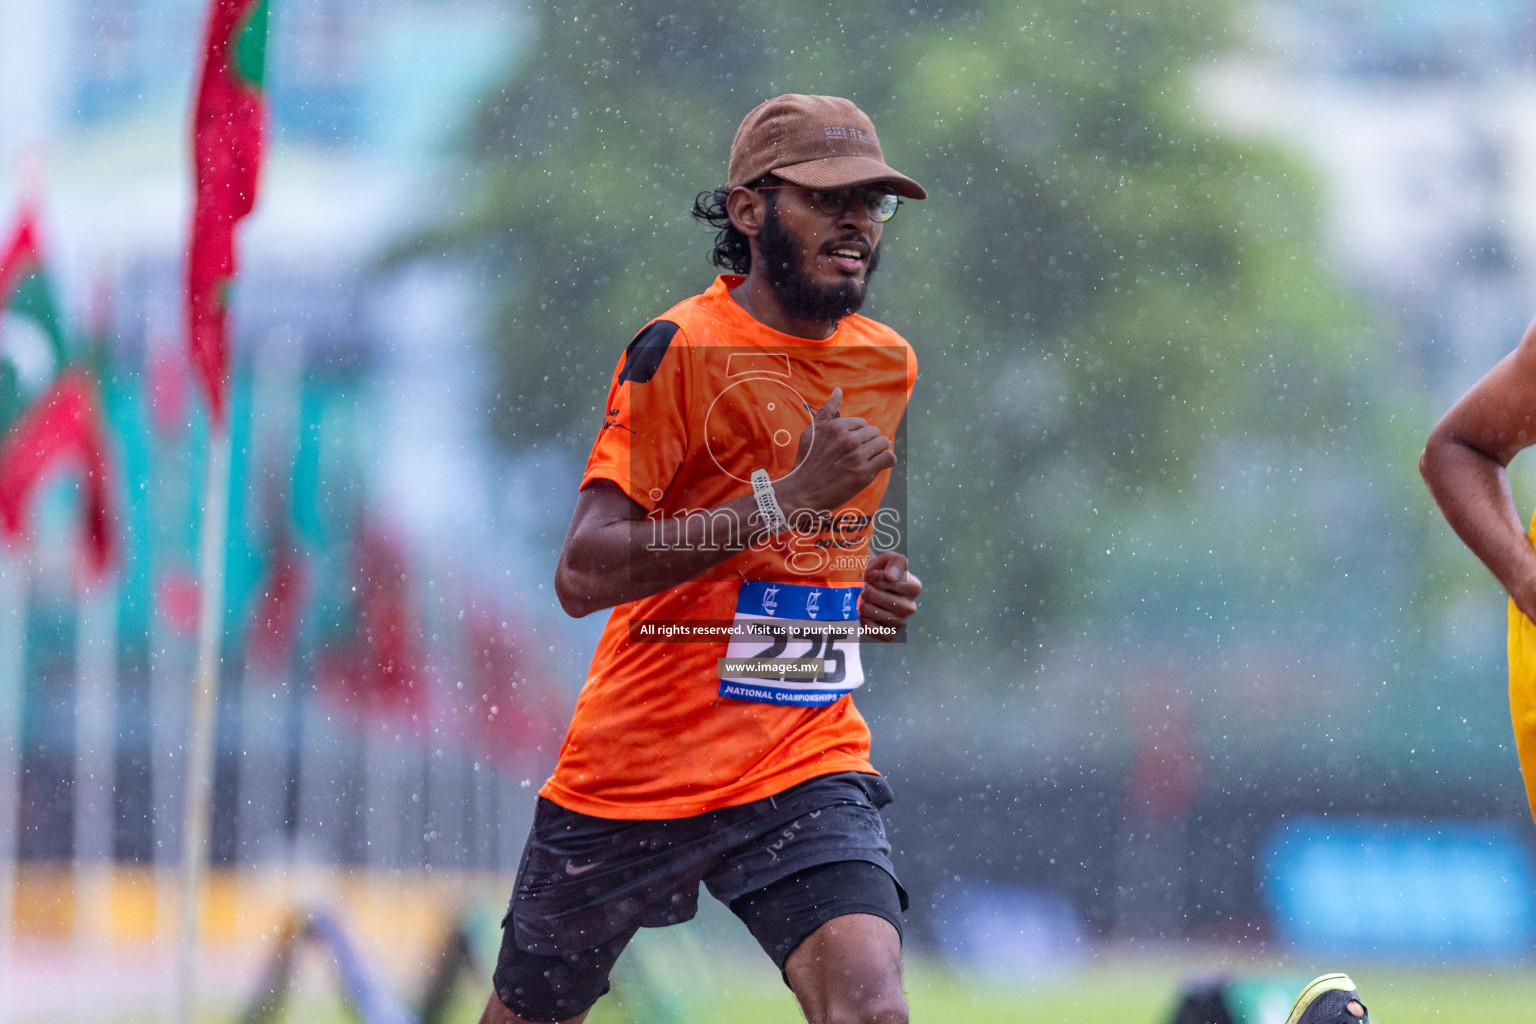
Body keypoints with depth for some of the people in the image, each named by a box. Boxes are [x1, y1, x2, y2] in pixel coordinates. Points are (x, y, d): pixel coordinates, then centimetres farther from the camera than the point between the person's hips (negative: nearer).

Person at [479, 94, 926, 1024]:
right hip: (635, 765, -4)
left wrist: (868, 589, 6)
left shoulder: (887, 364, 9)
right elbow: (583, 574, -23)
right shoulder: (683, 352, -12)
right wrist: (785, 499, -25)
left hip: (807, 764, 4)